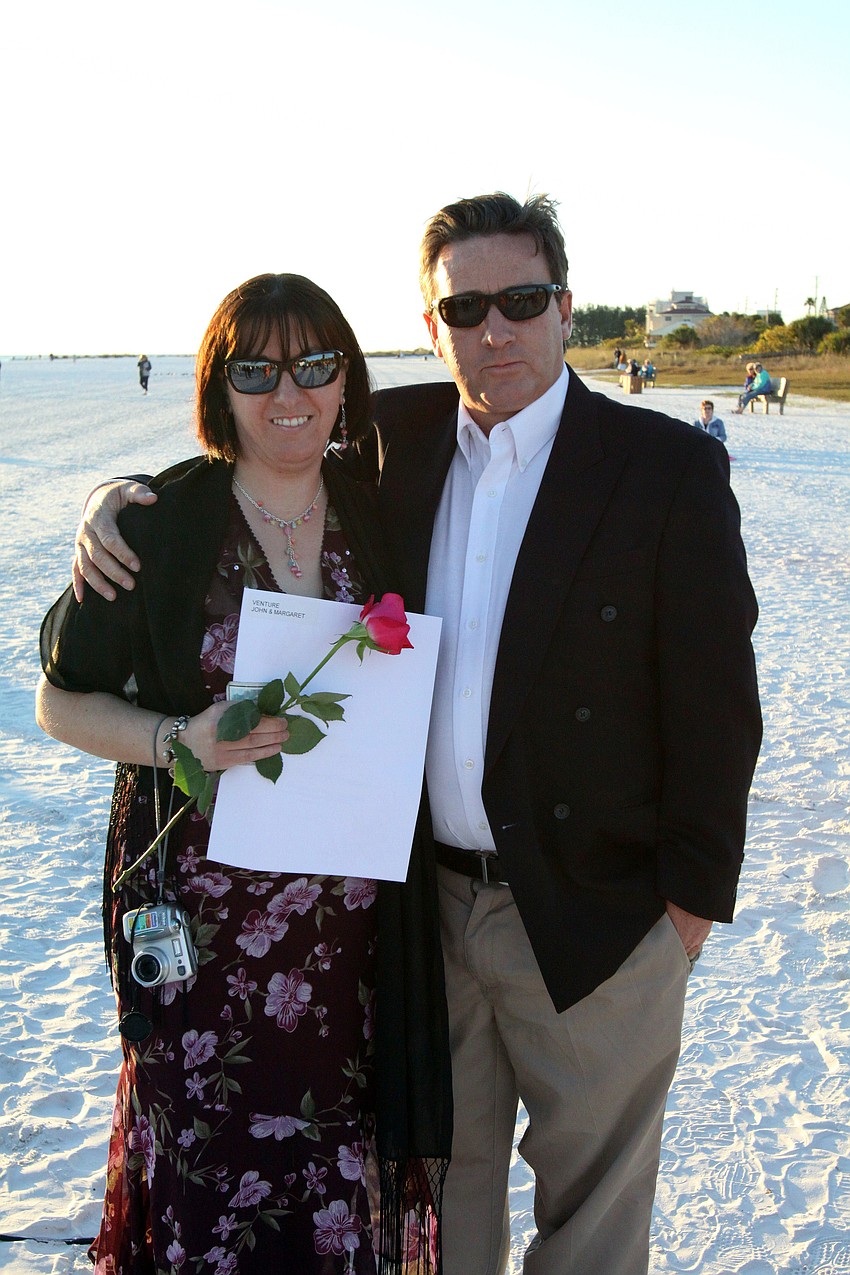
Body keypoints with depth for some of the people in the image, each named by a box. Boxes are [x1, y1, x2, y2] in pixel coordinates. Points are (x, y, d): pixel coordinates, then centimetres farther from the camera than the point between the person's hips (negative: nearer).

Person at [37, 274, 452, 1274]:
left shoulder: (381, 515, 3)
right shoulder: (158, 525, -8)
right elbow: (63, 701, -2)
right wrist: (182, 741, -18)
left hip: (356, 914, 3)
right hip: (207, 917, -3)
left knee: (340, 1168, 14)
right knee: (221, 1169, 7)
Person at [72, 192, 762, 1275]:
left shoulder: (670, 468, -12)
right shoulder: (398, 438, -1)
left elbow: (715, 700, -9)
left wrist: (693, 894, -7)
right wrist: (126, 494, -6)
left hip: (594, 914, -3)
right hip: (426, 898, 4)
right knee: (442, 1177, 23)